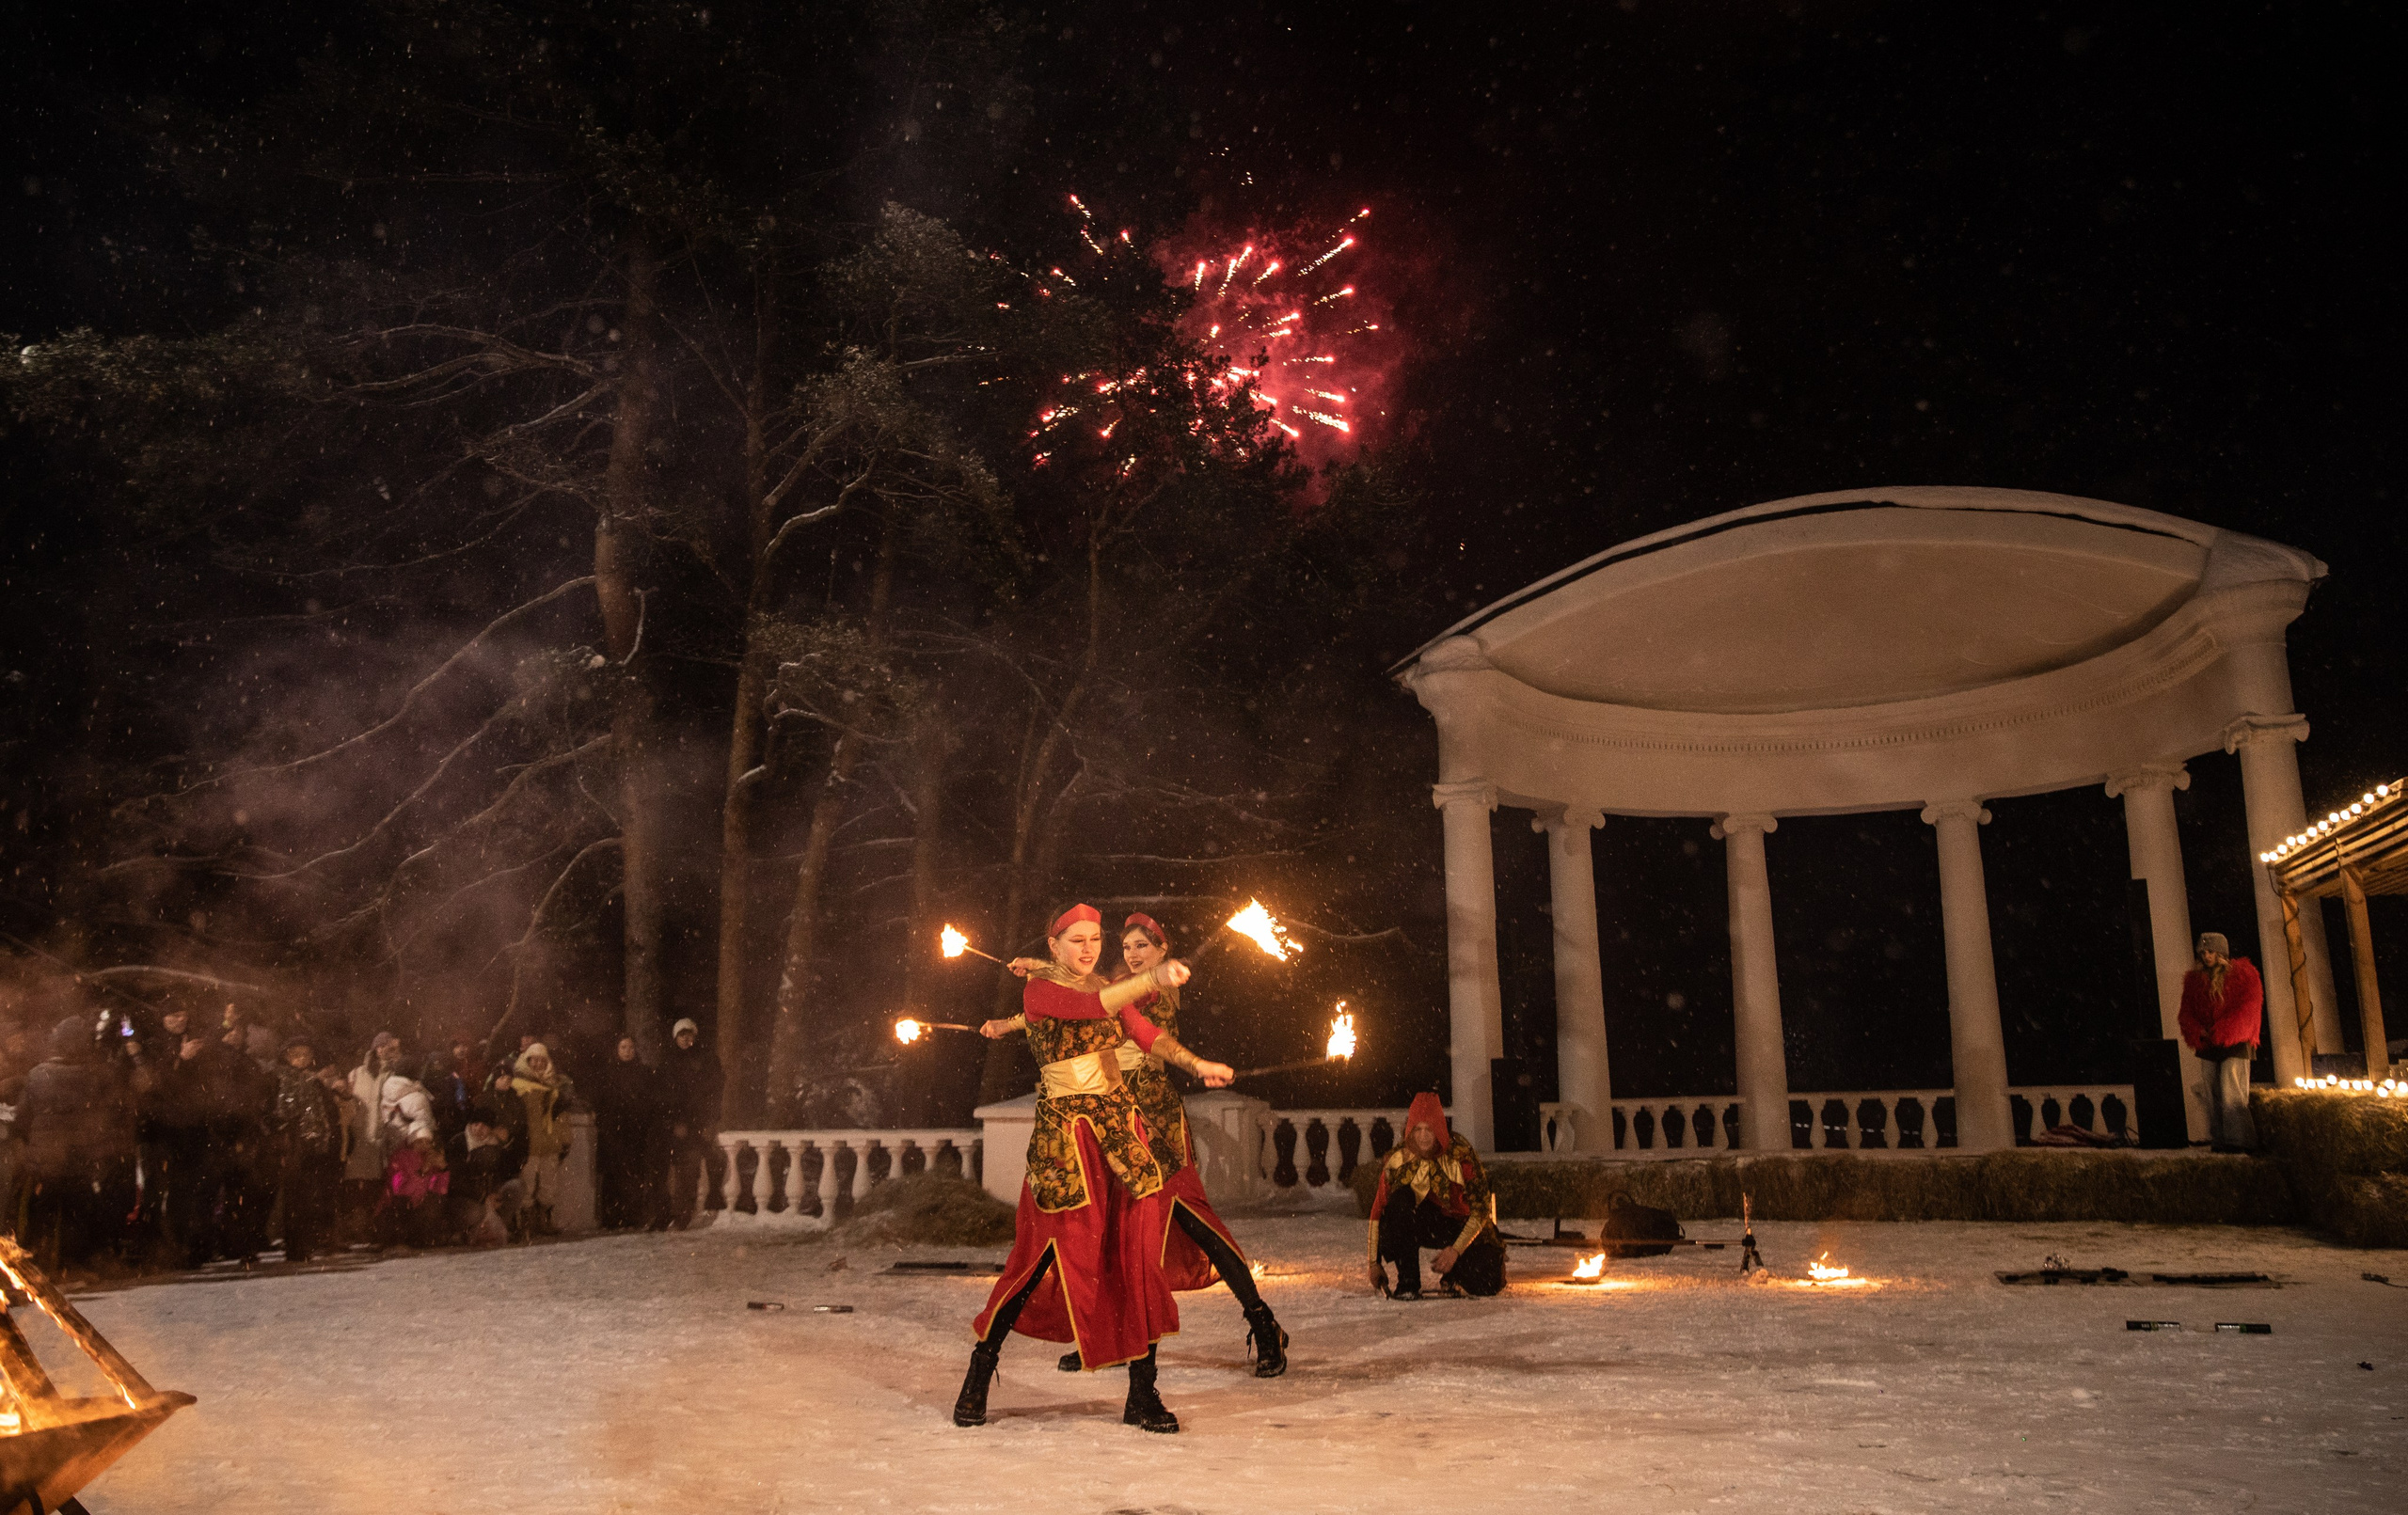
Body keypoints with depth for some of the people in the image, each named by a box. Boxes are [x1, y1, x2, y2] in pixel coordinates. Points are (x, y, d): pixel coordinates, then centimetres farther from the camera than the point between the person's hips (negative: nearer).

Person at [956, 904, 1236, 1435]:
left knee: (1136, 1251, -1)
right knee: (1050, 1252, -3)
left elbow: (1147, 1033, 5)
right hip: (1064, 1130, -5)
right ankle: (979, 1375, 17)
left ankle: (1142, 1395, 6)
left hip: (1120, 1122, 5)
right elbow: (1091, 1006, -25)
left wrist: (1197, 1064, -12)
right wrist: (1152, 979, -39)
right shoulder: (1038, 990, -7)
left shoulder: (1105, 986, 13)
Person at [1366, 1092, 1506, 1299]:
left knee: (1487, 1284, -22)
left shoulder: (1461, 1156, -20)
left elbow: (1481, 1210, -16)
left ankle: (1451, 1276, 15)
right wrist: (1375, 1263, -13)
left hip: (1461, 1227, -1)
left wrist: (1456, 1250, -25)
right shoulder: (1397, 1161, -16)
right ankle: (1407, 1283, -23)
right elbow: (1378, 1212, -10)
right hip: (1422, 1224, 1)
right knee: (1400, 1199, -32)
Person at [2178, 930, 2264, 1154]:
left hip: (2234, 1044, -5)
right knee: (2213, 1095, 3)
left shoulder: (2243, 974, 1)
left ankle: (2239, 1140, -10)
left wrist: (2222, 1032, -14)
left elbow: (2249, 1007, -7)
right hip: (2208, 1045, 5)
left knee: (2231, 1093, -12)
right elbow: (2186, 1012, 14)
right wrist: (2198, 1032, -5)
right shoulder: (2194, 980, 14)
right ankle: (2219, 1141, 7)